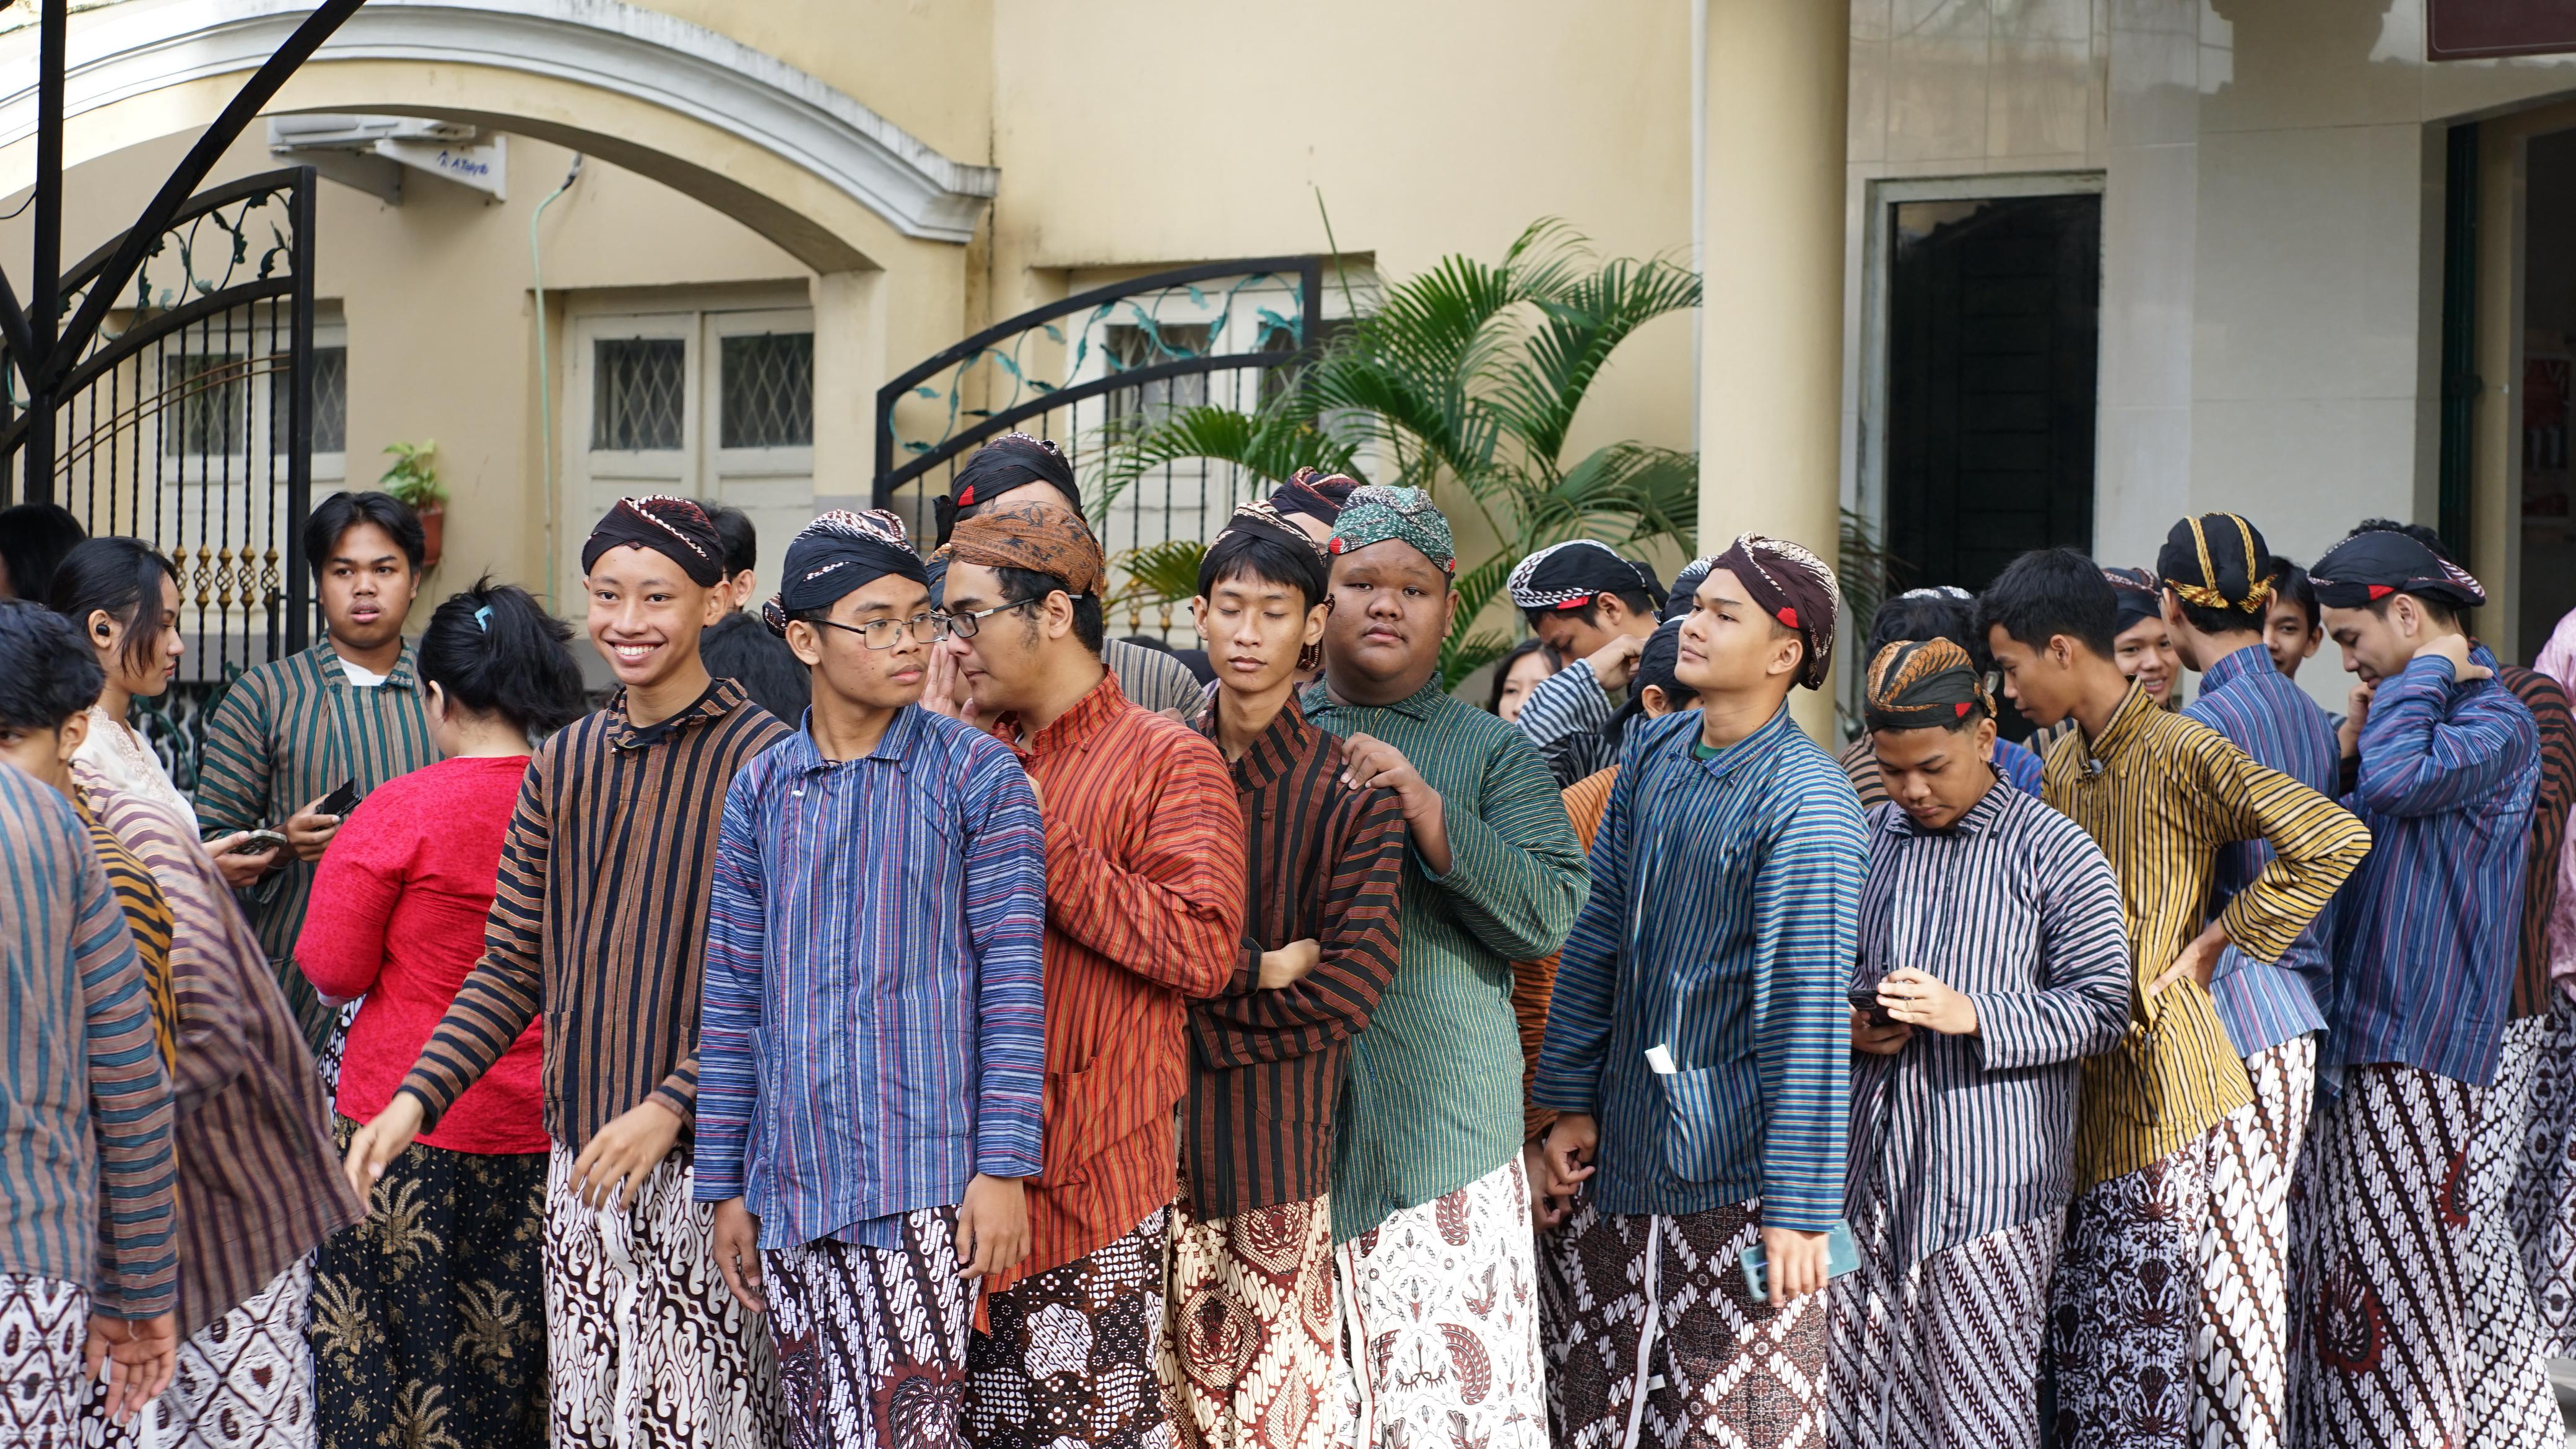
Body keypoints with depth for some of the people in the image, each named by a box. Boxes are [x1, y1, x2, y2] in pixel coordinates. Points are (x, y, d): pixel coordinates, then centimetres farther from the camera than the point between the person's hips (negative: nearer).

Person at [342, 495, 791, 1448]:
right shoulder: (563, 765, 11)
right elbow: (513, 967, 14)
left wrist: (670, 1108, -20)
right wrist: (415, 1100, 3)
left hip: (704, 1159, -6)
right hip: (579, 1155, 6)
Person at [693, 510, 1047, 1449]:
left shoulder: (976, 775, -1)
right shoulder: (760, 791, 9)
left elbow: (1012, 977, -4)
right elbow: (733, 998, 11)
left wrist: (1003, 1167, -10)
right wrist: (726, 1188, 9)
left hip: (922, 1186, -4)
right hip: (790, 1184, 4)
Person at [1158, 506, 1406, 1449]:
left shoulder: (1349, 788, -1)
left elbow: (1354, 983, -8)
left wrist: (1197, 1025, -9)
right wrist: (1262, 969, -12)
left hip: (1288, 1145, -2)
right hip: (1164, 1131, 2)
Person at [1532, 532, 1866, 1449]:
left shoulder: (1806, 803, -15)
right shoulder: (1654, 755, 6)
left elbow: (1808, 1014, -17)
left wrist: (1800, 1206, -18)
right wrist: (1570, 1101, 9)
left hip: (1734, 1169, -7)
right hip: (1621, 1150, 7)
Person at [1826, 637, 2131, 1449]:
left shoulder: (2054, 853, -2)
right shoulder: (1867, 841, 12)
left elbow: (2103, 1008, -6)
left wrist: (1970, 1013, -18)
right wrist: (1848, 1025, -1)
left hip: (1991, 1177, -4)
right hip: (1870, 1168, 4)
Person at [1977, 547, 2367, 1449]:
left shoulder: (2182, 753, -12)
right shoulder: (2064, 763, 14)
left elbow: (2336, 840, -20)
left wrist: (2214, 941, -13)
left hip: (2159, 1076, -7)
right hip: (2084, 1079, 8)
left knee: (2151, 1326, -6)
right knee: (2079, 1324, 7)